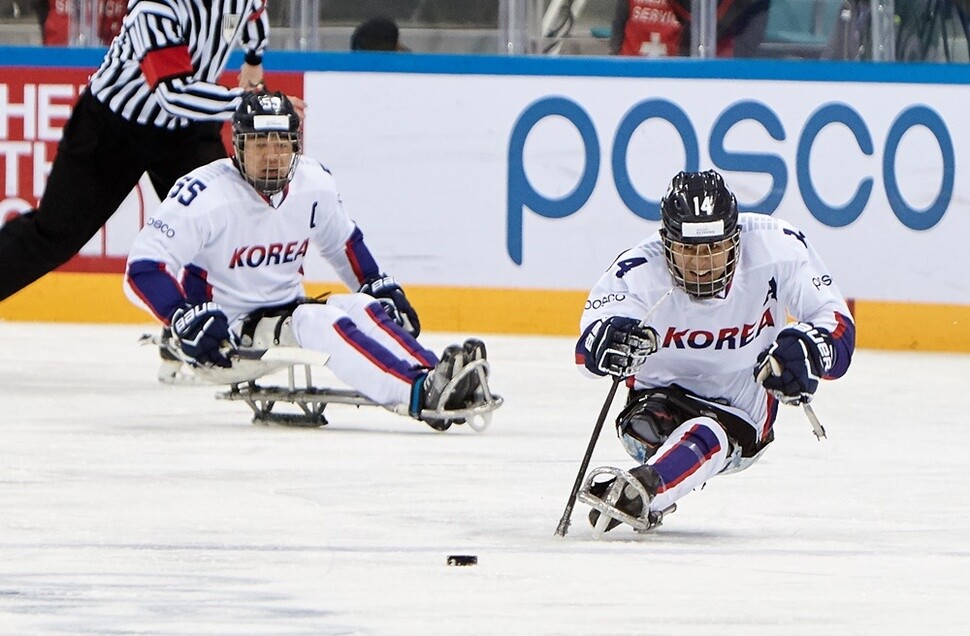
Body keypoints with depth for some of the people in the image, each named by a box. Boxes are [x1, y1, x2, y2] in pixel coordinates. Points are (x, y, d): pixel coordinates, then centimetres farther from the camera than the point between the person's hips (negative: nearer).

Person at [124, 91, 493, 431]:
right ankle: (420, 394, -51)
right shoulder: (204, 195, -19)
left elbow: (345, 243, 22)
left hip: (287, 310, 7)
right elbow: (143, 267, -23)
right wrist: (184, 318, -35)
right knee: (319, 323, -31)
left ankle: (436, 378, -44)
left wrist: (382, 289, 13)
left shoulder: (314, 184, 2)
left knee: (363, 308, -20)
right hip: (228, 329, -7)